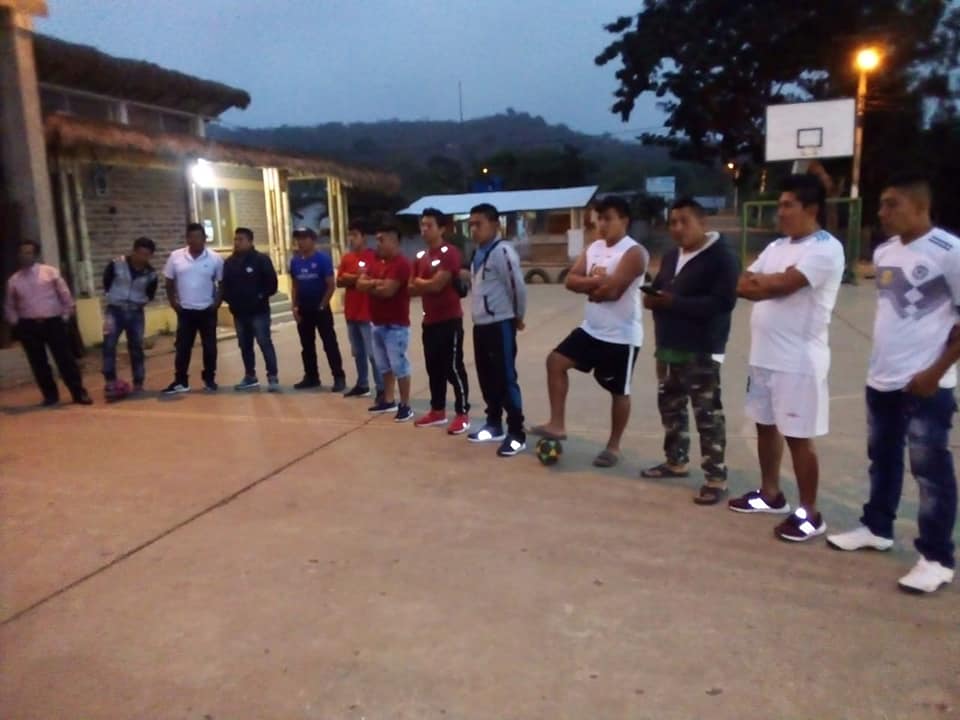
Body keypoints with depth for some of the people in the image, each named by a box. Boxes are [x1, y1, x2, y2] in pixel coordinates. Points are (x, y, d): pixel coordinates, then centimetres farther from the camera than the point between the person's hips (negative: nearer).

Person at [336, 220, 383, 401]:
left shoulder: (373, 256, -8)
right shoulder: (346, 258, 12)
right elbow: (339, 281, 7)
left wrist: (351, 278, -12)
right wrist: (358, 277, -9)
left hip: (368, 313, -7)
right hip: (351, 312, 7)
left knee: (373, 353, -7)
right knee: (358, 352, 15)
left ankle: (381, 389, -2)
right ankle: (362, 385, 25)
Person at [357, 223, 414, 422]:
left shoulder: (401, 264, -15)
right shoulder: (377, 263, 14)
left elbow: (387, 290, -24)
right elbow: (359, 283, 8)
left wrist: (369, 287, -5)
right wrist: (375, 283, -12)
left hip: (396, 325, -9)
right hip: (378, 324, 9)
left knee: (399, 366, -6)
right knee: (385, 366, 17)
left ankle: (405, 405, 2)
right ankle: (389, 400, 28)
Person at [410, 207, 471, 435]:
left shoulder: (450, 253, -12)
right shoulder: (421, 256, 14)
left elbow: (437, 284, -19)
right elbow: (412, 289, 14)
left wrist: (420, 282, -2)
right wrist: (428, 285, -6)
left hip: (450, 320, -8)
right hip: (429, 321, 8)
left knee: (453, 367, -4)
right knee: (434, 368, 13)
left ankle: (462, 415, 4)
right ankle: (437, 411, 25)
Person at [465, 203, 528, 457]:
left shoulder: (502, 251, -16)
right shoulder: (478, 253, 14)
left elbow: (517, 286, -17)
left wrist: (518, 316, -5)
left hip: (500, 325, -9)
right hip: (480, 324, 9)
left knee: (506, 379, -5)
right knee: (486, 377, 15)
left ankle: (517, 434, 3)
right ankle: (494, 426, 29)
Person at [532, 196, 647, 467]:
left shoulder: (634, 252, -15)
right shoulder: (593, 248, 9)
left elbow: (612, 290, -26)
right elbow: (571, 281, 0)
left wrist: (589, 285, -8)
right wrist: (597, 282, -15)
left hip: (622, 335, -7)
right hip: (591, 329, 7)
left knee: (619, 391, 6)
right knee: (556, 361, -4)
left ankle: (613, 446, 22)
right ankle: (557, 424, 3)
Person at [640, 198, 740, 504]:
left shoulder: (721, 256, -11)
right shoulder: (671, 256, 16)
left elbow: (723, 301, -21)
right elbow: (659, 288, 22)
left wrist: (675, 302, -24)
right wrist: (652, 298, -4)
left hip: (702, 351, -8)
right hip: (668, 346, 8)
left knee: (708, 413, -5)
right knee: (670, 405, 16)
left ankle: (716, 478, 2)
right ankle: (676, 461, 32)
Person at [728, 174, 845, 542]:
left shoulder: (826, 248, -13)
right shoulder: (777, 246, 14)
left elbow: (783, 284, -23)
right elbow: (743, 286, 6)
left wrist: (759, 282, -3)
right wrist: (770, 284, -13)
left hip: (799, 361, -8)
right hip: (763, 356, 8)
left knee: (798, 437, 0)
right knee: (765, 426, 17)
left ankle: (809, 513, 13)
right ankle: (770, 494, 33)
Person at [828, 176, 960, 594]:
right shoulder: (883, 252, 9)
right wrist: (882, 362, 15)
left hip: (925, 384, -7)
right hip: (881, 378, 7)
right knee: (882, 458, 18)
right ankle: (877, 529, 33)